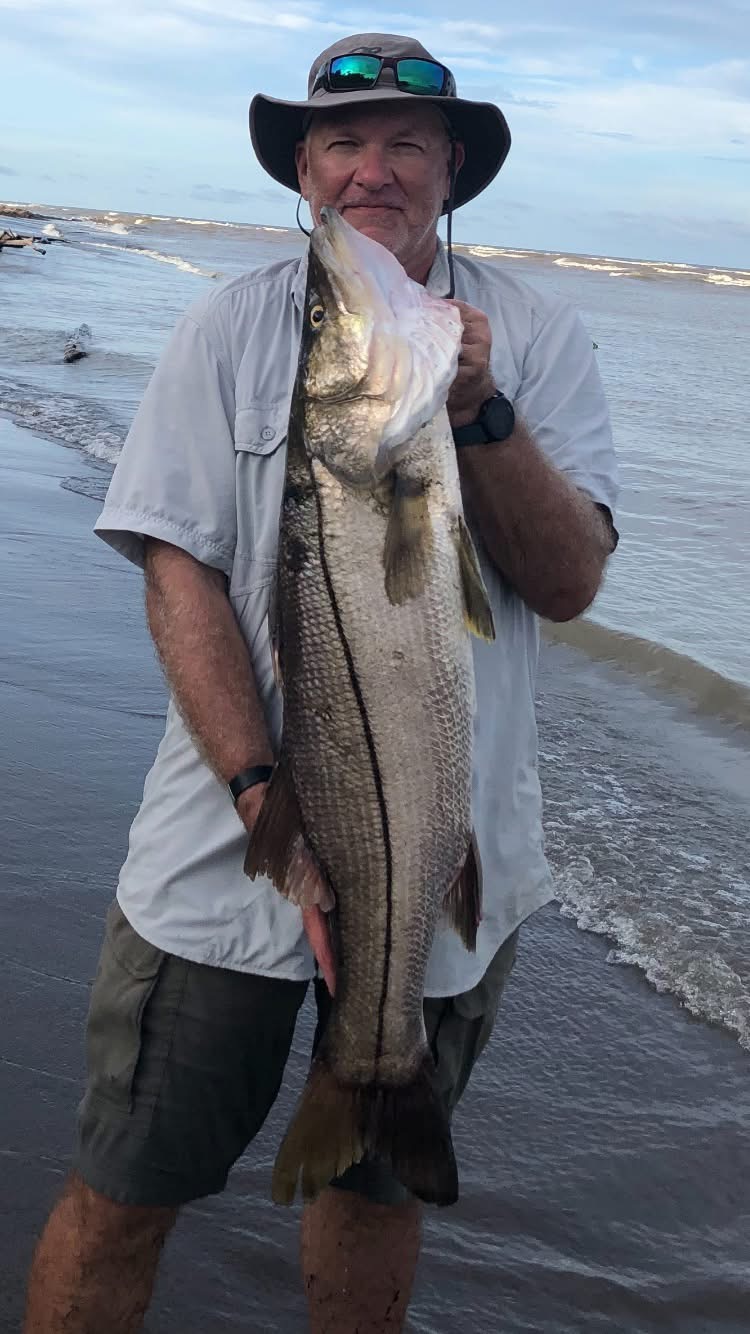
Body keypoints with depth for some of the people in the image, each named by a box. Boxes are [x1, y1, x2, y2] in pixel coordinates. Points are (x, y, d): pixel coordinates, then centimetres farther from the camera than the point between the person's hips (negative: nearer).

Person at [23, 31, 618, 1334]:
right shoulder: (230, 328, -2)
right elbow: (180, 576, -7)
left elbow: (569, 582, -7)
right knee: (123, 1195, 7)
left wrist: (479, 412, -23)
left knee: (378, 1181, 19)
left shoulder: (533, 335, 0)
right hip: (226, 853, -1)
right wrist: (267, 795, -18)